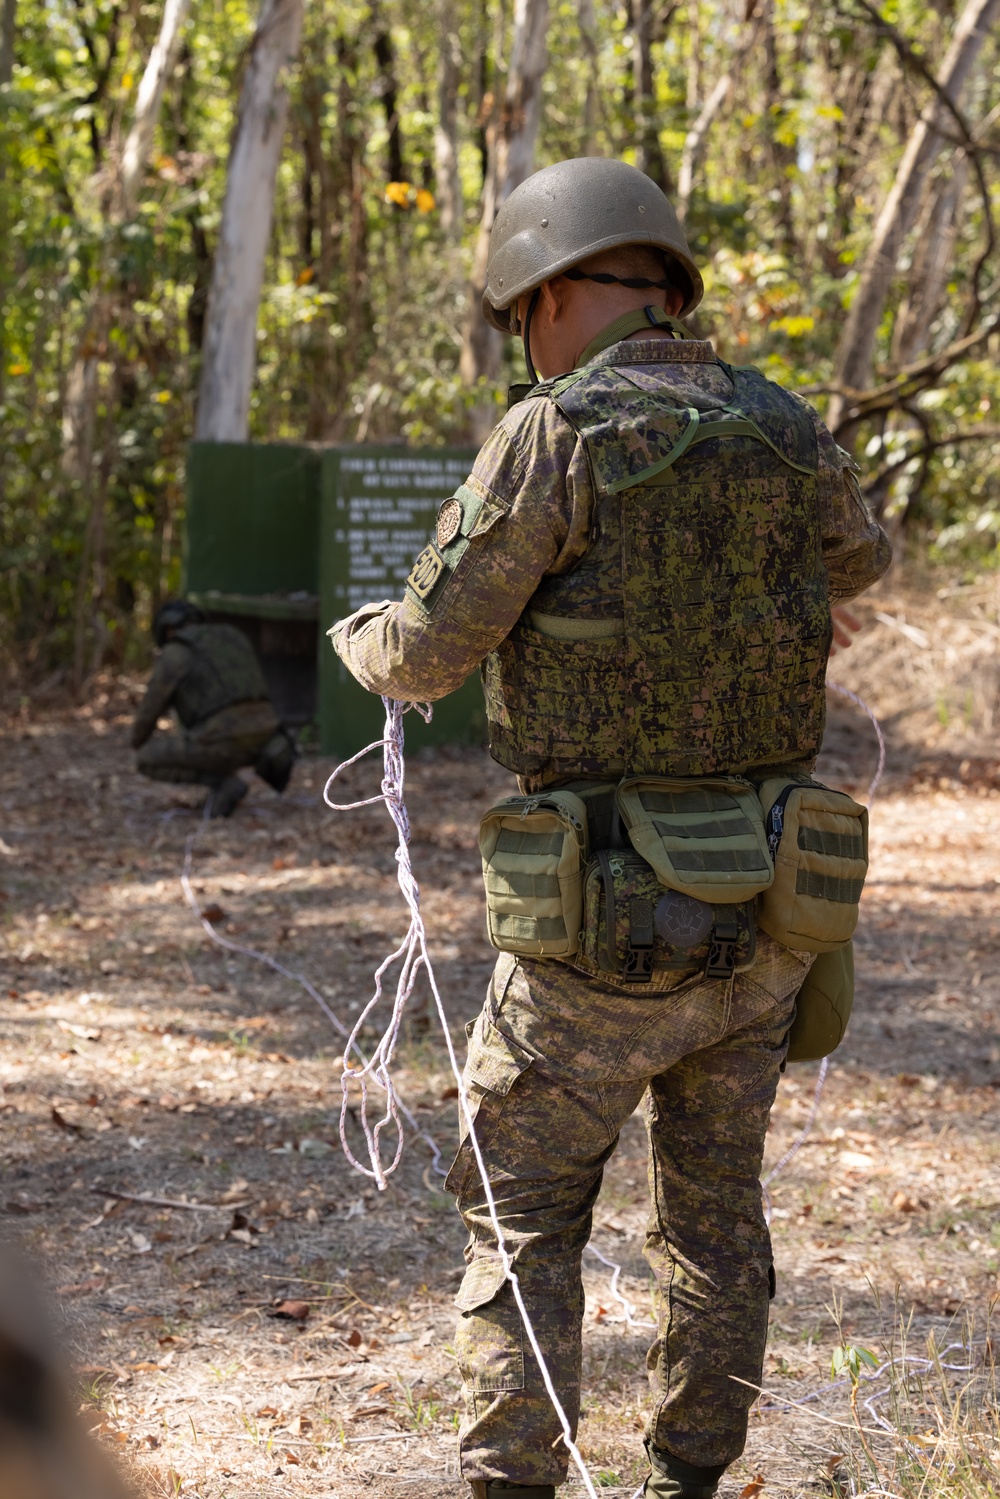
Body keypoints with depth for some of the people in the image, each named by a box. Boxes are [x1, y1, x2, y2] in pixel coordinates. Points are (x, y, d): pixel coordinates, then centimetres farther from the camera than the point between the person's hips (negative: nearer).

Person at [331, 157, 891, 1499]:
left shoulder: (558, 438, -14)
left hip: (611, 923, -5)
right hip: (767, 914, 5)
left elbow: (430, 652, -9)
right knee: (716, 1211, 17)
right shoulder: (789, 434, 4)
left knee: (520, 1210, 6)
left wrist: (359, 638, 14)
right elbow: (858, 558, 27)